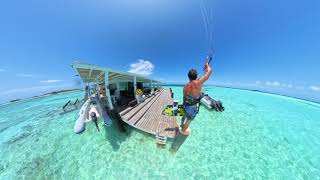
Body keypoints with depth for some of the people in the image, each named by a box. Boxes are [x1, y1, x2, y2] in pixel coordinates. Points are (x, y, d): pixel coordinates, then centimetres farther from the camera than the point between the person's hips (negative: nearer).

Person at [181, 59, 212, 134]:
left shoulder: (185, 86, -10)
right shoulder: (198, 83, -23)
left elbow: (184, 97, 2)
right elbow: (209, 71, -10)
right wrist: (207, 65, 10)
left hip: (185, 105, 5)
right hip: (192, 107, -4)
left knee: (185, 115, 33)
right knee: (189, 120, 21)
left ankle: (182, 124, 60)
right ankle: (183, 130, 45)